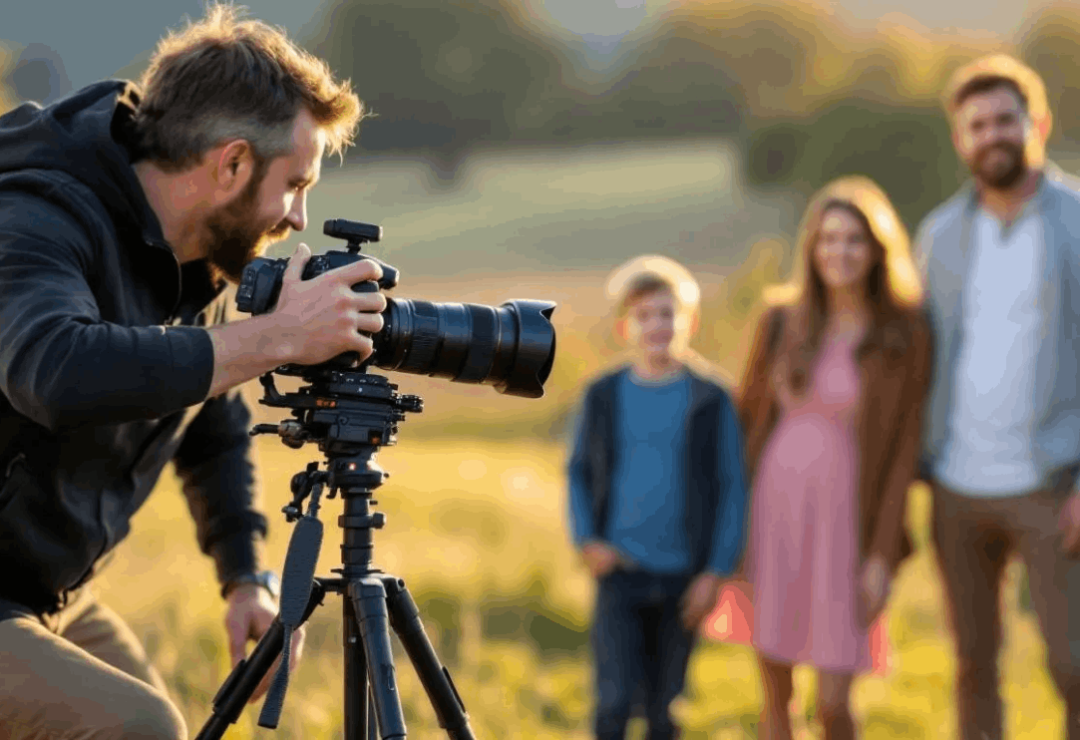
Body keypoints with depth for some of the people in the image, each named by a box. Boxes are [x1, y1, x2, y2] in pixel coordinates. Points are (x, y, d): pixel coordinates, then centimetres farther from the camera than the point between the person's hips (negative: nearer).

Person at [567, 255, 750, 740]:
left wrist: (716, 571, -5)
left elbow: (732, 488, 1)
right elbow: (579, 472, 13)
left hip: (682, 578, 0)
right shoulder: (604, 396, 4)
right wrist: (587, 539, -1)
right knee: (615, 700, -9)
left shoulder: (710, 400, 0)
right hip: (619, 571, 0)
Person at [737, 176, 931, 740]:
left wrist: (883, 556, -9)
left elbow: (904, 450, -5)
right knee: (775, 691, 9)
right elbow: (748, 414, 9)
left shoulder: (905, 337, -5)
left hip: (844, 521, -2)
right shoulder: (781, 318, 1)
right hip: (772, 509, 2)